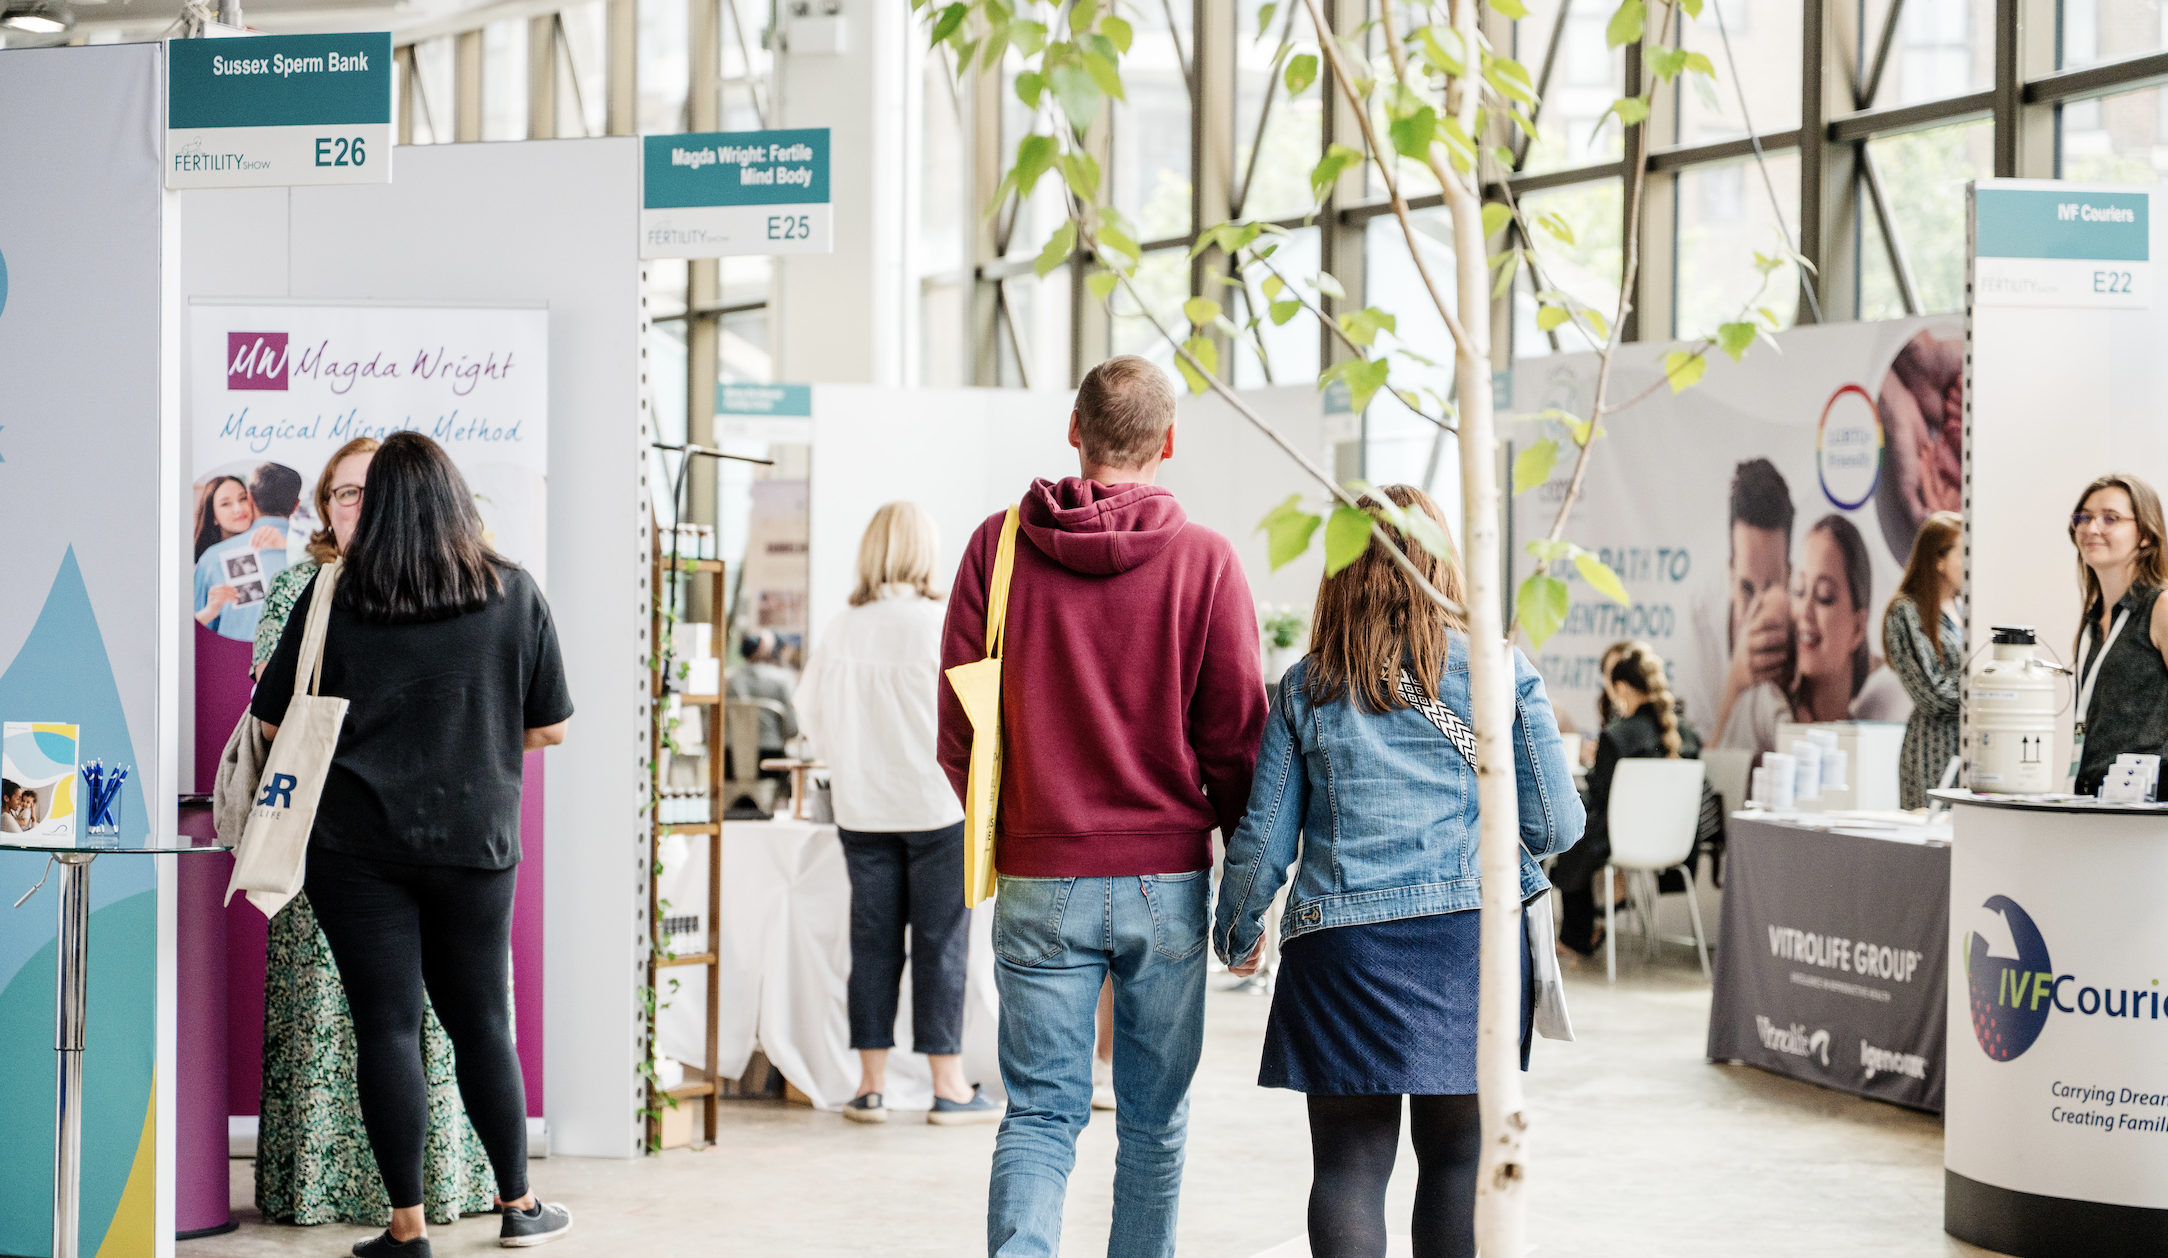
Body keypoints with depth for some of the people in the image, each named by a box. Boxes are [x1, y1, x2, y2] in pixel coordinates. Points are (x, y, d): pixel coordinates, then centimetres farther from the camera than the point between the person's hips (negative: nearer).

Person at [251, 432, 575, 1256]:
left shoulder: (334, 597, -5)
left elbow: (274, 723, -2)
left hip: (356, 840, -2)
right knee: (482, 1024, 14)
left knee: (387, 1028, 2)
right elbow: (548, 728, 4)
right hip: (473, 840, 2)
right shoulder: (513, 594, 0)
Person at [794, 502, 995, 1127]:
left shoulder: (843, 629, -2)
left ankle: (871, 1086, 12)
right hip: (938, 803, -3)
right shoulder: (943, 625, -12)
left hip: (862, 808, 3)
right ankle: (948, 1086, 6)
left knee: (873, 940, 9)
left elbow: (811, 711, 7)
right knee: (941, 942, 3)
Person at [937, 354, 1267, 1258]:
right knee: (1155, 1120, 12)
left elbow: (957, 725, 2)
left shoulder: (998, 545, -1)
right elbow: (1235, 733, -3)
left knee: (1040, 1114, 3)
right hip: (1166, 879, 0)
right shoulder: (1205, 560, -4)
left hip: (1038, 879, 1)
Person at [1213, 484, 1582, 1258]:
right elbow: (1555, 824, 1)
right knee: (1458, 1157, 10)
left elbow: (1264, 839, 5)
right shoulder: (1500, 669, 2)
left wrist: (1236, 934, 22)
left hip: (1339, 941, 0)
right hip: (1472, 933, 0)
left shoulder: (1308, 686, 5)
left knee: (1349, 1163, 3)